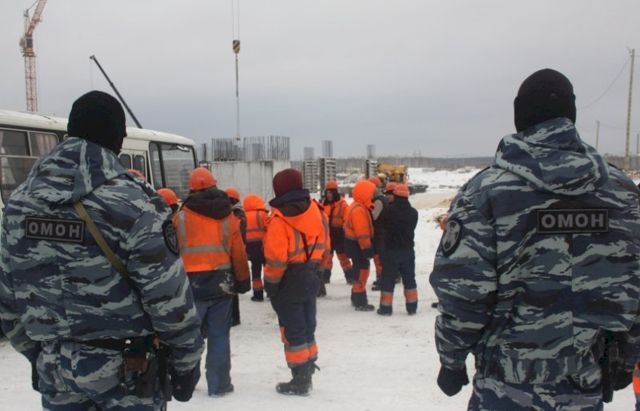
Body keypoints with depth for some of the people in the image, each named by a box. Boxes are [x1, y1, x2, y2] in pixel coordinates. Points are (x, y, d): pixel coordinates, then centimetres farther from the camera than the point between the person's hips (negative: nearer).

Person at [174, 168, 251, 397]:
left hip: (191, 283, -1)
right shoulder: (228, 216, 4)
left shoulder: (181, 217, -2)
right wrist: (242, 281, 15)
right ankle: (219, 385, 10)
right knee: (219, 335, 6)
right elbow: (239, 253, 5)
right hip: (221, 282, 1)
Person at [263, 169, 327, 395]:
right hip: (310, 278, 7)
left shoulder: (279, 218, -16)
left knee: (293, 330, 2)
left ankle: (300, 381, 9)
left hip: (288, 281, -6)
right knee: (307, 327, 16)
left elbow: (276, 258, -19)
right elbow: (322, 244, 10)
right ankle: (307, 373, 26)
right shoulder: (314, 210, 4)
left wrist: (270, 283, -8)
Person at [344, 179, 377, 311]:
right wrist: (367, 248, -23)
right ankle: (360, 303, 0)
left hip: (356, 243, 11)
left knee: (360, 271, 18)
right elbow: (362, 232, -26)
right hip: (357, 245, -11)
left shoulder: (359, 206, 13)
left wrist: (367, 247, 21)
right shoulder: (359, 210, -23)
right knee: (362, 272, -5)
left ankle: (356, 299, 29)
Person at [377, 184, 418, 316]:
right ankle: (412, 307, 15)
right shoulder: (413, 212, -1)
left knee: (388, 280, 5)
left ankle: (386, 307, 8)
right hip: (408, 250, 3)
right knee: (409, 279, 12)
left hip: (391, 250, -3)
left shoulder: (389, 210, -15)